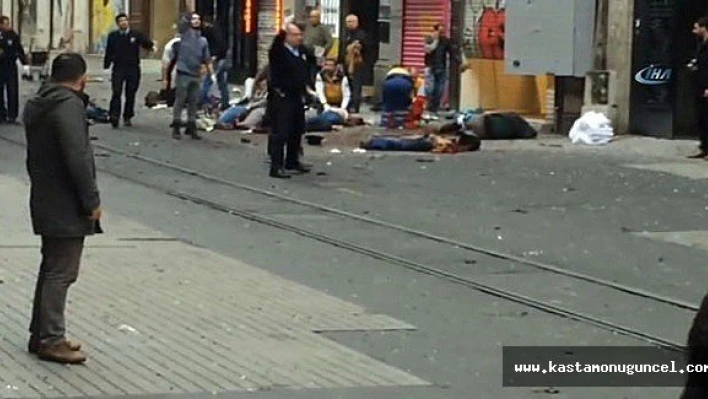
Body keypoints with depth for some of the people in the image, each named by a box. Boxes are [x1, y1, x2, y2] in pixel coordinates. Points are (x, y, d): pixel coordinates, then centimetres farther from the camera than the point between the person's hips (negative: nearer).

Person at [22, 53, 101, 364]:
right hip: (66, 207, -10)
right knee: (61, 272, -5)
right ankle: (51, 340, -2)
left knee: (51, 268, 17)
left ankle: (41, 333, 23)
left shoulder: (37, 105, 12)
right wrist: (92, 201, -18)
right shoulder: (69, 105, -18)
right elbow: (77, 158, -24)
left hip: (45, 202, 10)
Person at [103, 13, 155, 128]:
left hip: (133, 69, 1)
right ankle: (114, 116, -9)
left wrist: (151, 46, -34)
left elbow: (146, 42, -12)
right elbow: (109, 52, 9)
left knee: (130, 94, 5)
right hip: (118, 69, 0)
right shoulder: (113, 36, 7)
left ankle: (128, 117, 16)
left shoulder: (136, 35, 4)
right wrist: (106, 65, 3)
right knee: (116, 93, -10)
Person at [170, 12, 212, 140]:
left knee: (193, 102, 7)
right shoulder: (185, 32, 3)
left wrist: (211, 74, 10)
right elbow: (183, 19, -15)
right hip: (183, 73, -5)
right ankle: (176, 127, 2)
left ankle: (191, 127, 14)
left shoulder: (203, 40, 14)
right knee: (180, 100, -3)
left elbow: (207, 59, 14)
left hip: (196, 75, 5)